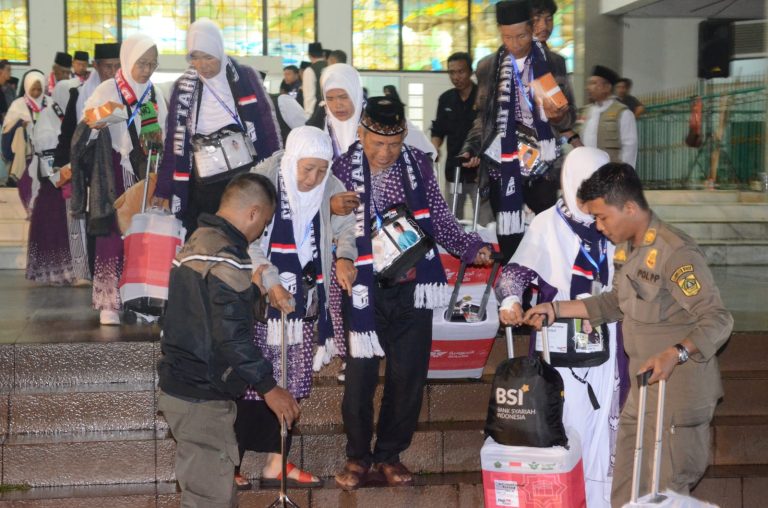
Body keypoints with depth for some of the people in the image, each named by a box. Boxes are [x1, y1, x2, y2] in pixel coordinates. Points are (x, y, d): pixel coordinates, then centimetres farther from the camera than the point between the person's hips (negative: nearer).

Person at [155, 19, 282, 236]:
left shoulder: (245, 78, -2)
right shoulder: (184, 87, 4)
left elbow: (268, 129, 1)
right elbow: (174, 142, 7)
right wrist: (162, 189, 5)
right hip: (201, 188, 2)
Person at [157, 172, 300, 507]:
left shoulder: (197, 243, 12)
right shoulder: (227, 259, -19)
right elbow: (233, 339, -23)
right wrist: (269, 388, -16)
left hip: (180, 387, 10)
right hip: (202, 399, -10)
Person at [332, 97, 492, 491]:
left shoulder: (419, 164, 2)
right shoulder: (343, 170, -6)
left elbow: (439, 219, 8)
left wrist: (472, 248, -4)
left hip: (412, 288, 2)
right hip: (365, 289, -2)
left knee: (408, 376, 8)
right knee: (360, 377, 4)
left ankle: (389, 455, 25)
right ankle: (357, 457, 24)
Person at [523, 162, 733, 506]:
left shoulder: (676, 253, -22)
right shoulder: (627, 249, 9)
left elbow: (718, 321, -25)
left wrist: (676, 354, -40)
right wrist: (556, 309, 17)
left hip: (679, 393, -9)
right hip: (641, 390, 9)